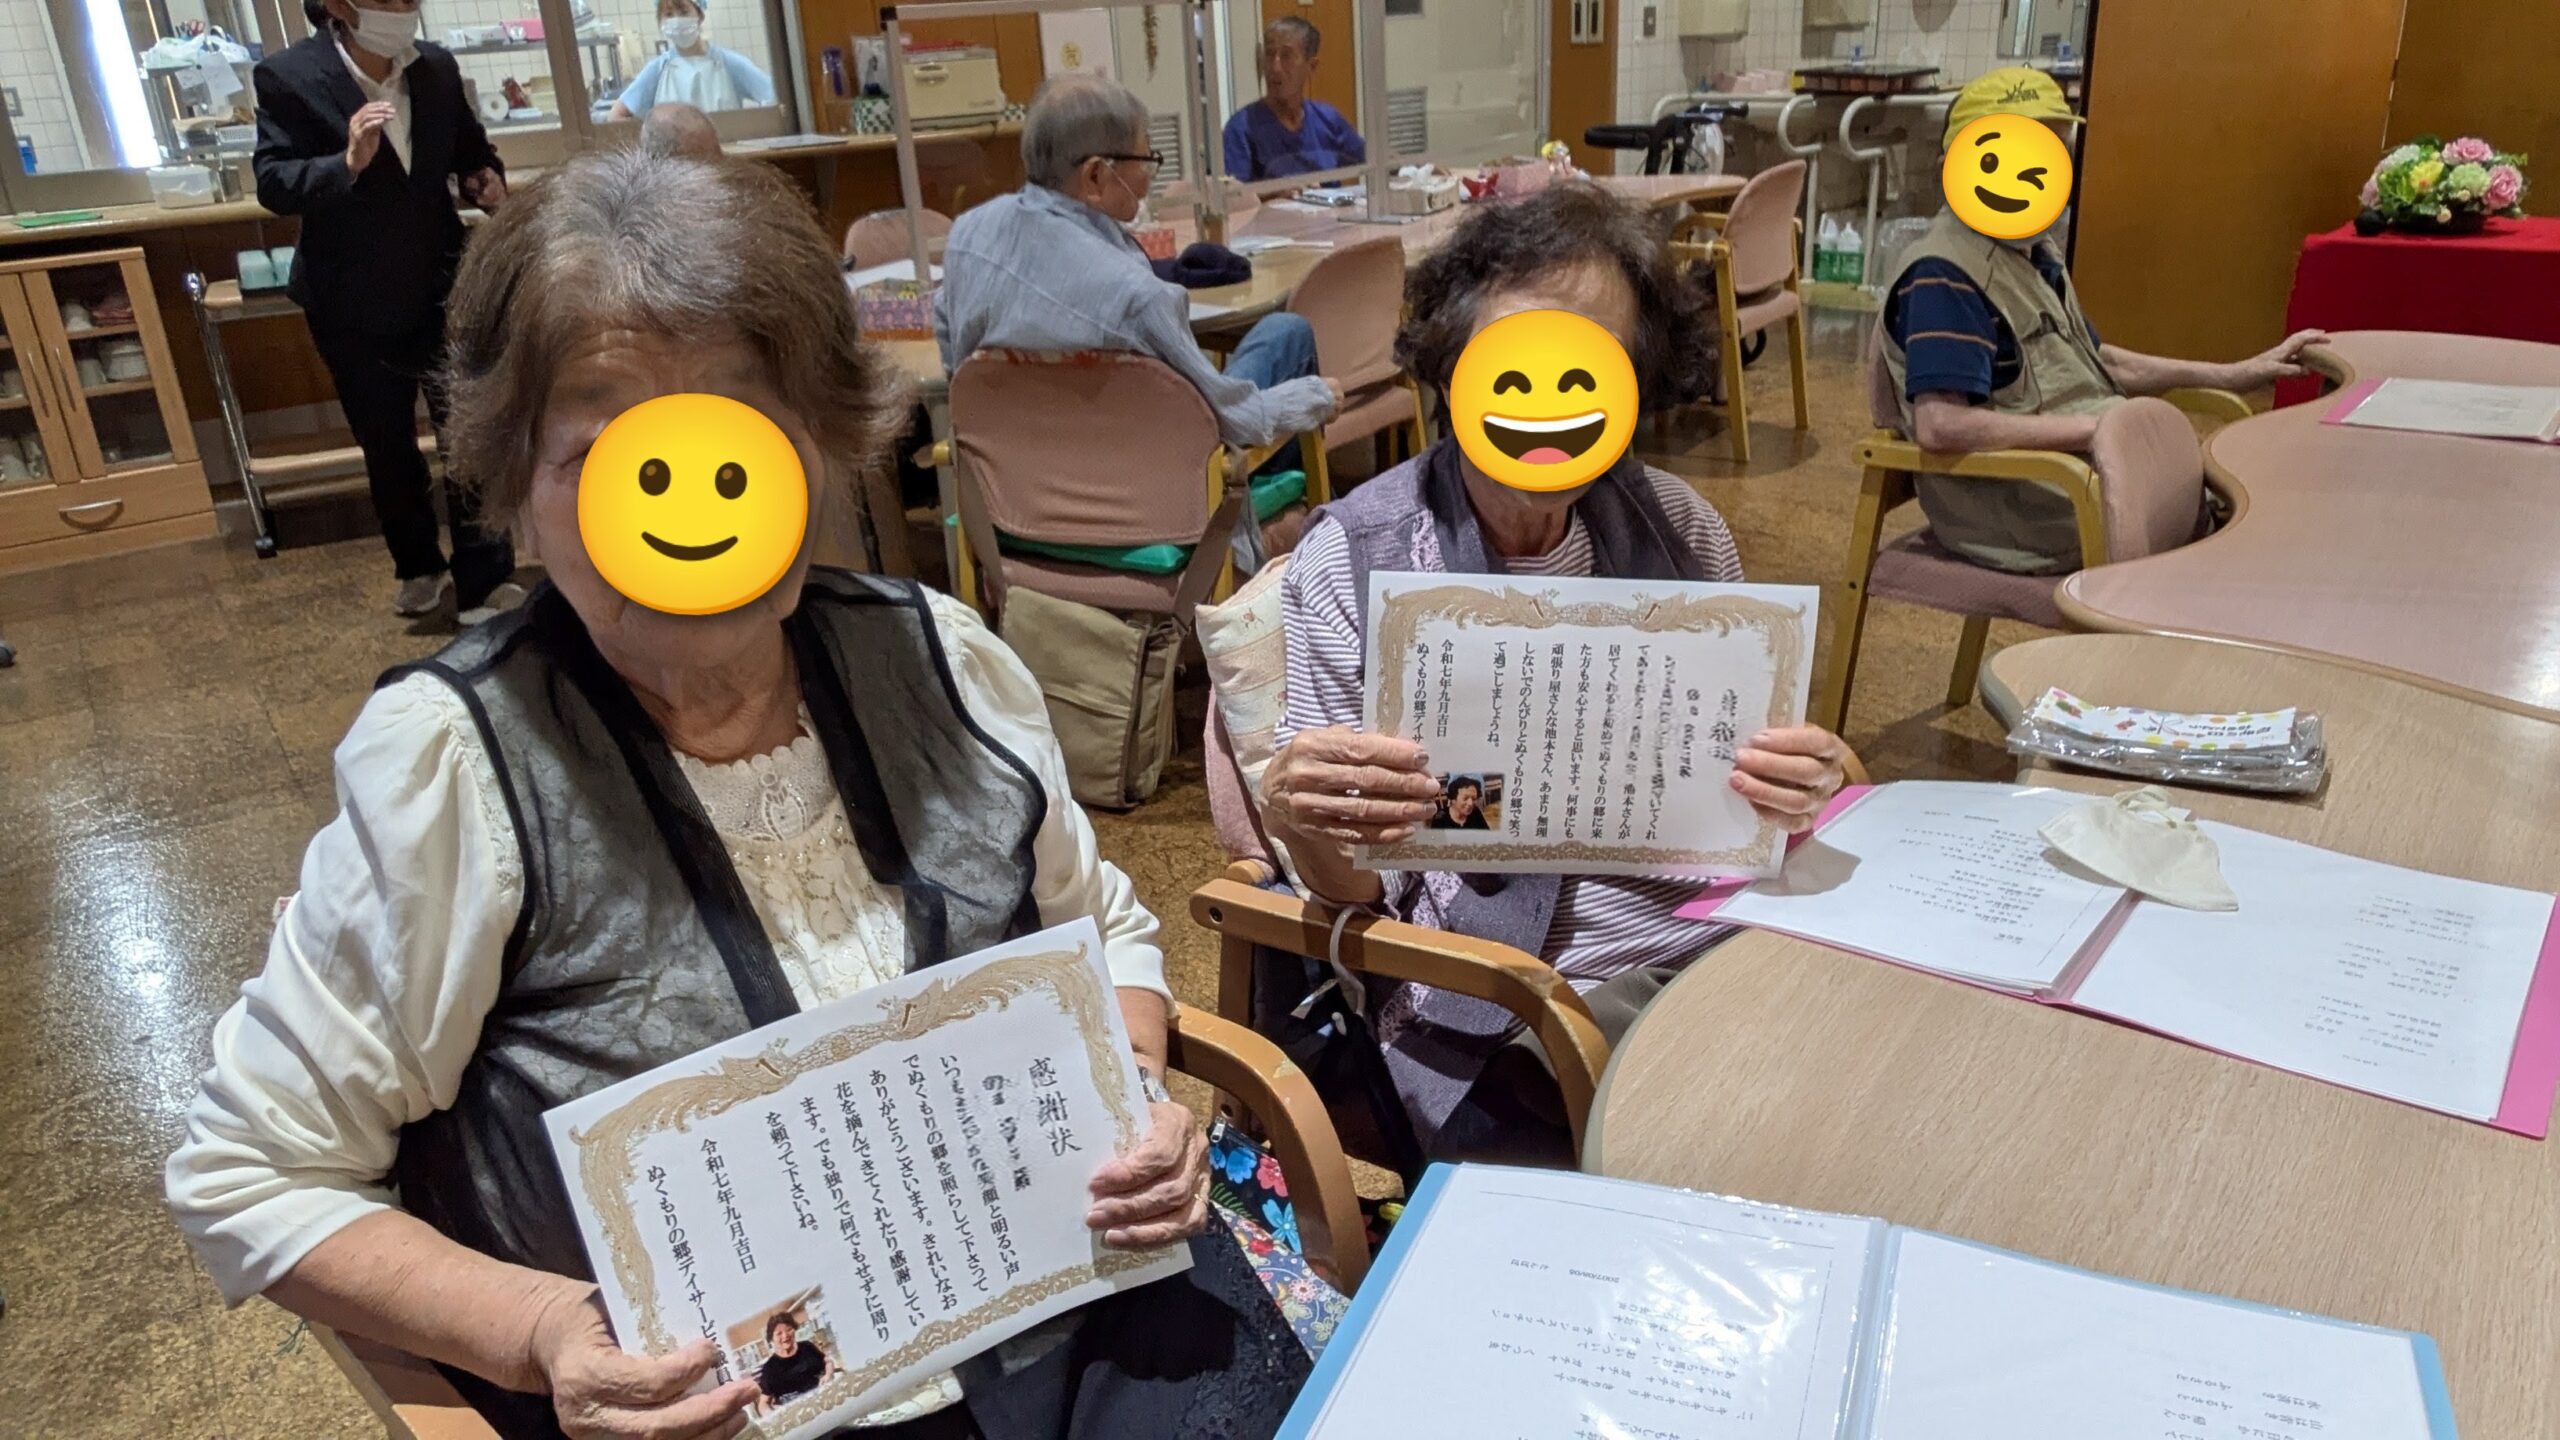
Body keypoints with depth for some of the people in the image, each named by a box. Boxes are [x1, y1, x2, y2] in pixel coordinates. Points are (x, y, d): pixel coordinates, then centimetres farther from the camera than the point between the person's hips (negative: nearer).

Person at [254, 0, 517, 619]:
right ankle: (420, 568, 34)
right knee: (388, 449, 14)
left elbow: (470, 147, 11)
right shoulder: (288, 76, -14)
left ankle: (483, 580, 9)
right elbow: (272, 184, -18)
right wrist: (348, 163, -35)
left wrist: (486, 176, -12)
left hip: (442, 289, 2)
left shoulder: (436, 66, -3)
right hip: (354, 303, -1)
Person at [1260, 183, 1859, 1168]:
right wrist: (1301, 819, -26)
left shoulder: (1679, 526, 4)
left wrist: (1795, 785, -14)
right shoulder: (1353, 559, -6)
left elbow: (1737, 794, 10)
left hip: (1720, 941, 5)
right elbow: (1359, 890, -3)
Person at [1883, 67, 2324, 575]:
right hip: (2019, 511, -10)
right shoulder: (1944, 274, -17)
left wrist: (2235, 375, 21)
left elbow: (2095, 361, 27)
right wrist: (2091, 428, -22)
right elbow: (1939, 426, -28)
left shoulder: (2035, 248, 15)